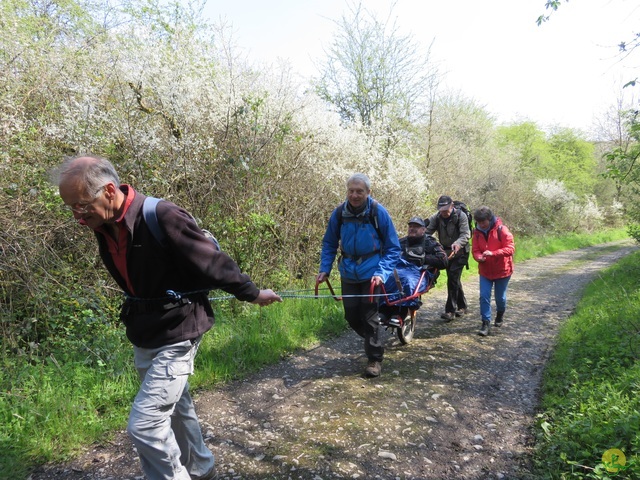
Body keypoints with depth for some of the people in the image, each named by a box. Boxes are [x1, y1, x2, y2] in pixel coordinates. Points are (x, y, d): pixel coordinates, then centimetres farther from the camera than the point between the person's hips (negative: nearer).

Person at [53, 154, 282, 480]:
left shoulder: (162, 217, -28)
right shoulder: (103, 227, -2)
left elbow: (214, 264, -18)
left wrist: (253, 294, -8)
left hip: (176, 335, -8)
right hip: (144, 337, 8)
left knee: (144, 424, -10)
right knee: (174, 409, 23)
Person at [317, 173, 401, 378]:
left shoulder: (378, 212, -14)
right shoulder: (339, 213, -7)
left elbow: (393, 248, -9)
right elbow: (329, 244, 6)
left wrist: (382, 273, -21)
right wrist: (324, 269, -5)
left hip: (371, 273, -3)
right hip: (348, 273, 4)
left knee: (369, 316, -1)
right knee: (351, 316, 10)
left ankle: (375, 359, 17)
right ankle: (372, 340, 39)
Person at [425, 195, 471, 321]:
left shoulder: (461, 216, -17)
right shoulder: (436, 217, -6)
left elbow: (465, 234, -27)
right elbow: (427, 232, -14)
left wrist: (457, 244, -47)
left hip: (460, 252, -5)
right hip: (446, 252, 5)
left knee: (453, 277, -16)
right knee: (453, 279, 13)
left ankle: (451, 310, -11)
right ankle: (462, 306, 30)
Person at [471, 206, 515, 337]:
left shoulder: (501, 230, -16)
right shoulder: (477, 232, -4)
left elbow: (510, 248, -20)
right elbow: (475, 250, -2)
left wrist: (493, 253, -33)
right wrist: (479, 257, -26)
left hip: (502, 270, -3)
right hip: (485, 271, 3)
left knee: (500, 297, 13)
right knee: (484, 296, -5)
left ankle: (500, 315, 42)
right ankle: (486, 323, 3)